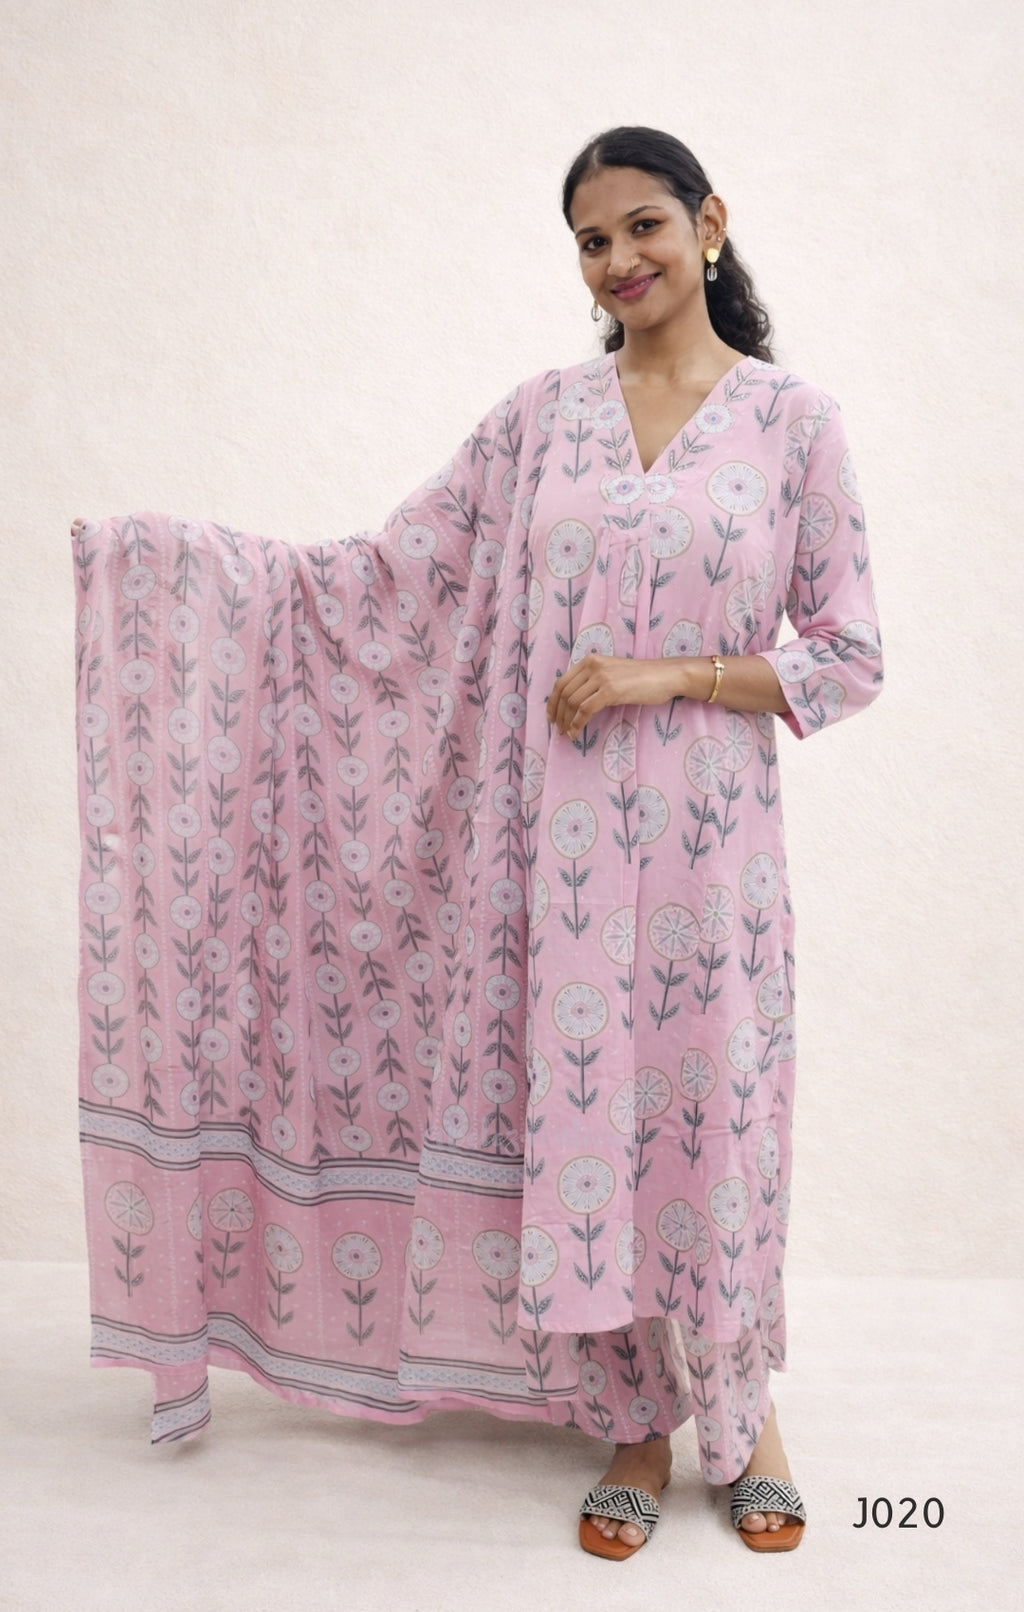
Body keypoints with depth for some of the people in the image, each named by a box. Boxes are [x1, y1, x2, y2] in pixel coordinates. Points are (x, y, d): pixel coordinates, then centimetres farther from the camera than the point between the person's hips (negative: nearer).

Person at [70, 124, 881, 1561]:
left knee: (714, 1109, 7)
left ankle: (740, 1407, 34)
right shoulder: (540, 415, 7)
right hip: (565, 836, 2)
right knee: (581, 1107, 7)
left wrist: (670, 674, -13)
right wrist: (164, 551, 0)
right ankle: (637, 1422, 29)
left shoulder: (793, 418, 1)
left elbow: (849, 657, 0)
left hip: (711, 838, -2)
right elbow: (387, 579, 5)